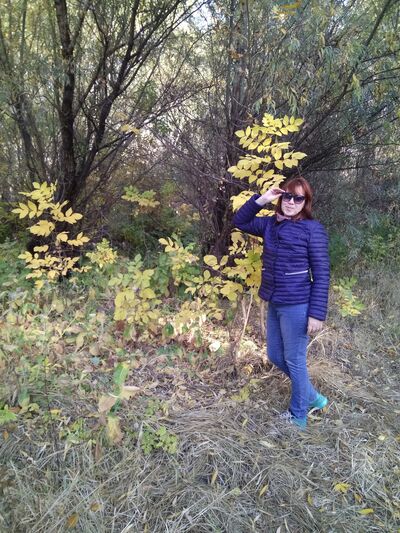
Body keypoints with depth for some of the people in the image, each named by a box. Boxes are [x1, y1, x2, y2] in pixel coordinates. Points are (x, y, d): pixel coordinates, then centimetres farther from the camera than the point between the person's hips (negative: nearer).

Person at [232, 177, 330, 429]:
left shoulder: (313, 229, -12)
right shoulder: (271, 224, 6)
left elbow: (321, 274, -13)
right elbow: (240, 221, 16)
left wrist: (317, 313, -16)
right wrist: (261, 200, 1)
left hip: (296, 306, -7)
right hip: (274, 304, 8)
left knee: (294, 361, 7)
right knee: (275, 356, 19)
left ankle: (298, 416, 29)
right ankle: (312, 397, 39)